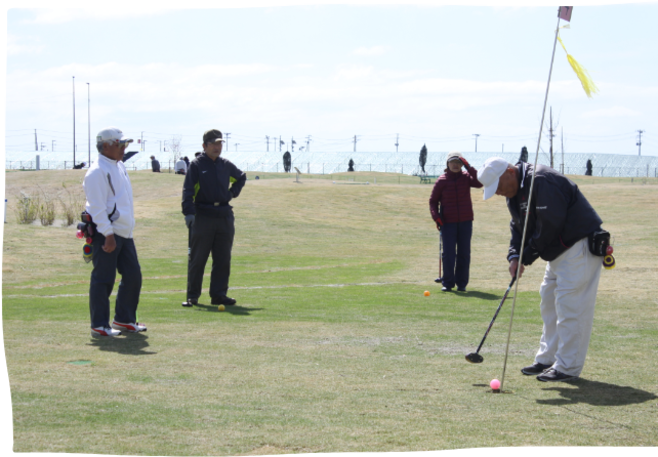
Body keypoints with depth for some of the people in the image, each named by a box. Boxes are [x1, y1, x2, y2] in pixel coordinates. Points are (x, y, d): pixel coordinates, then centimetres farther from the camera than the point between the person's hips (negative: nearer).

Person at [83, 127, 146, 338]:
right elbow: (97, 207, -20)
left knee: (133, 276, 11)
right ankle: (99, 326, 4)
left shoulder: (120, 167, 15)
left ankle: (124, 319, 24)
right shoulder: (97, 172, -15)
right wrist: (108, 235, -22)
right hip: (106, 235, -9)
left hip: (124, 233, 9)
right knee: (103, 280, -3)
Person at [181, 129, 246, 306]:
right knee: (197, 259, -1)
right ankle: (192, 296, 4)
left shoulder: (226, 165, 12)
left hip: (225, 216, 5)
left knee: (223, 260, 5)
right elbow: (188, 190, -9)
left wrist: (233, 192, 15)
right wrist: (188, 212, -21)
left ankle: (219, 294, 12)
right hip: (203, 217, -5)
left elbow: (241, 178, 31)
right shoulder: (196, 165, -2)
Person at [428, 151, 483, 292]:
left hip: (465, 222, 1)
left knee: (464, 254, 5)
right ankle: (447, 283, 4)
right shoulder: (441, 180, 1)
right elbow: (433, 200, 7)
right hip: (447, 222, -1)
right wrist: (435, 216, -7)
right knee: (448, 254, -4)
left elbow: (480, 182, -17)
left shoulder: (466, 177, 3)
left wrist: (468, 167, -17)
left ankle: (462, 283, 13)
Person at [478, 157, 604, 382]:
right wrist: (515, 255, -6)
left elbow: (549, 225, -26)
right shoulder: (515, 192, 10)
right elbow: (519, 227, 12)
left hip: (580, 247, -11)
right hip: (559, 251, 11)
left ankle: (568, 367, -6)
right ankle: (547, 359, 23)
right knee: (549, 303, 14)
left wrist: (528, 256, -16)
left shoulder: (542, 181, -23)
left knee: (570, 307, -10)